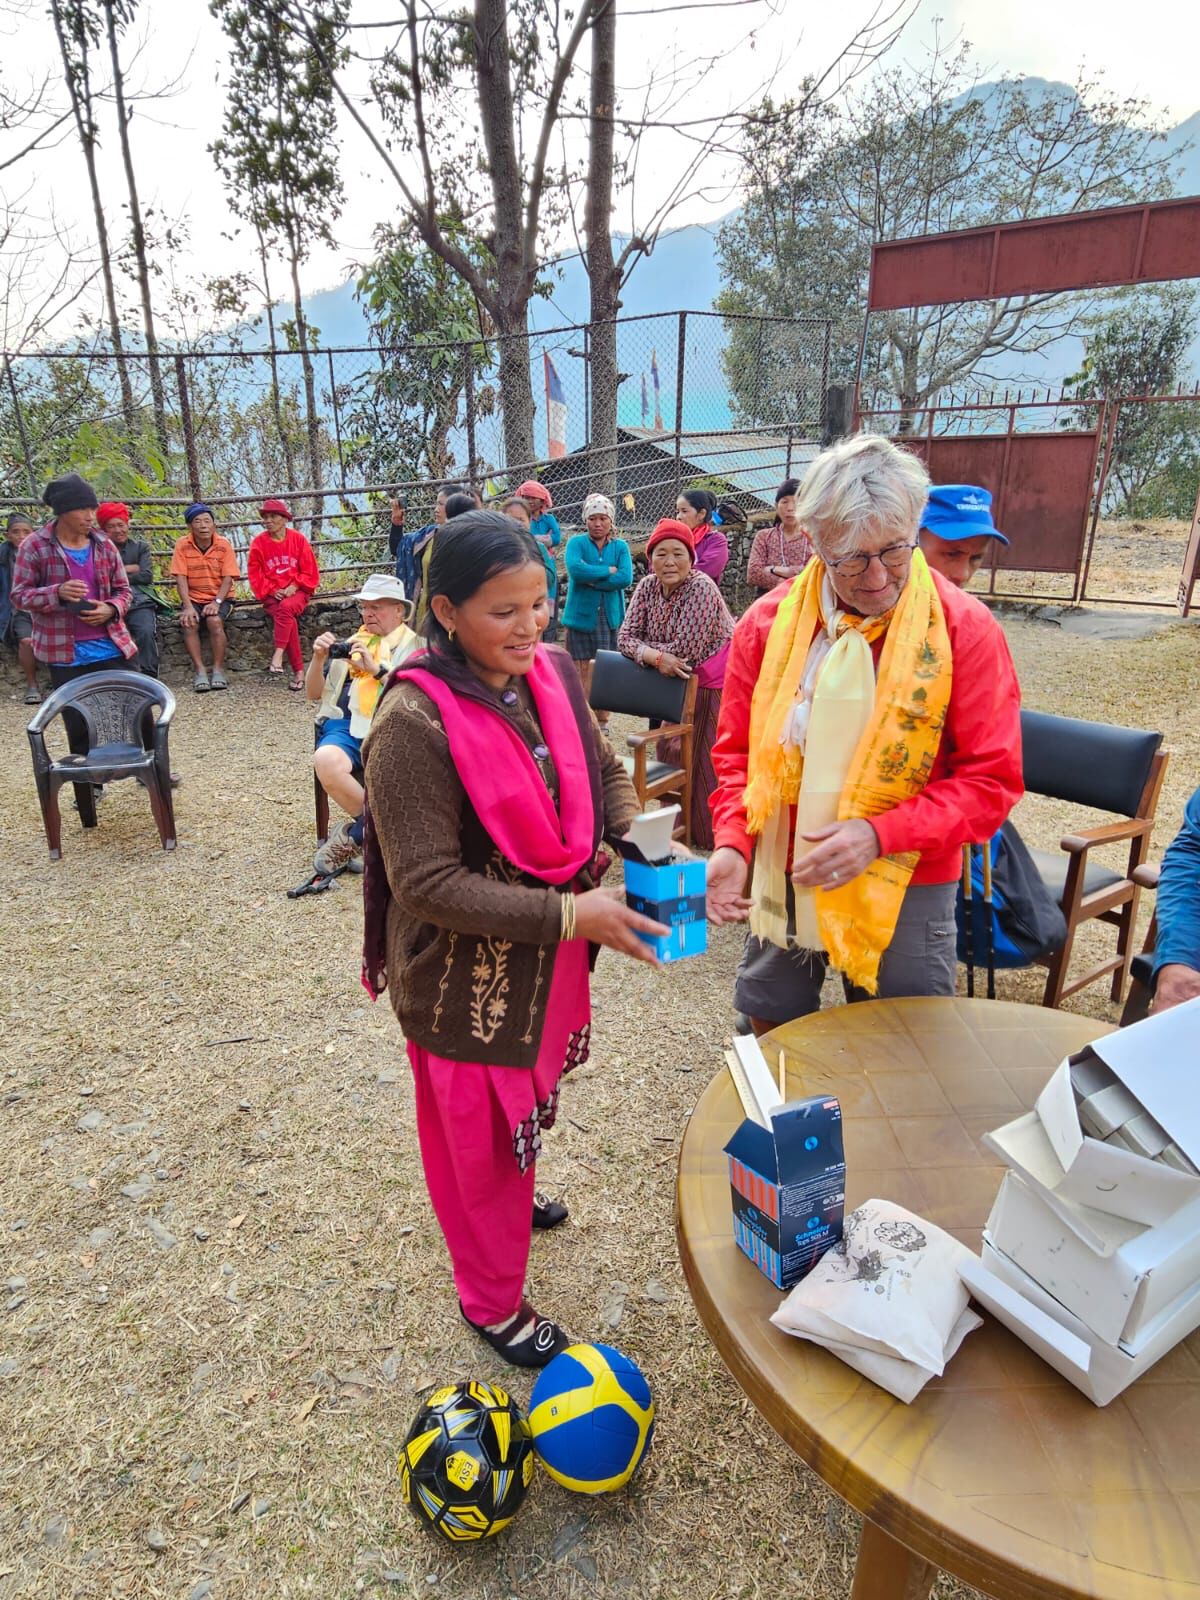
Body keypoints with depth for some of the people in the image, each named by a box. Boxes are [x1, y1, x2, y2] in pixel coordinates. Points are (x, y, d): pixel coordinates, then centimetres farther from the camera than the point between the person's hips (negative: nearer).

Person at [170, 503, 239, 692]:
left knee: (215, 621, -30)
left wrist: (217, 602, -22)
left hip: (219, 598, -1)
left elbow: (228, 578, -8)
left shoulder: (224, 544, -5)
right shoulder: (182, 545, -4)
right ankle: (200, 670, -21)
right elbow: (180, 578, -8)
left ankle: (218, 669, -19)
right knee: (188, 623, -27)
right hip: (193, 598, 1)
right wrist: (188, 606, -21)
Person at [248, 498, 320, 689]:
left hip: (296, 592, 0)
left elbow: (310, 572, 3)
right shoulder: (258, 543, 4)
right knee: (289, 620, -28)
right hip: (272, 596, 0)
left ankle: (278, 654, -39)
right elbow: (255, 576, 5)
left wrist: (294, 586, -12)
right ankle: (299, 671, -30)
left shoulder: (298, 539, 2)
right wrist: (273, 591, -10)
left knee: (286, 607, -35)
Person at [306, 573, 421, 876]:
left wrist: (375, 668, -14)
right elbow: (314, 693, 25)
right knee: (325, 760, -32)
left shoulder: (414, 646, 15)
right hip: (345, 725, 4)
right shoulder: (351, 643, 29)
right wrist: (318, 658, 5)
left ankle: (356, 833, -10)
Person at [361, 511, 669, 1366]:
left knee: (531, 1100, 29)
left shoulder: (552, 673, -5)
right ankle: (493, 1301, 41)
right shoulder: (414, 721, -25)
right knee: (477, 1133, 15)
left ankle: (509, 1199, 60)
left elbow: (603, 772, 8)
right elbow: (425, 883, -24)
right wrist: (570, 914, -27)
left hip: (549, 960, 7)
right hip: (465, 975, -6)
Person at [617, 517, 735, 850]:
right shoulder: (648, 586, -2)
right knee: (671, 755, 15)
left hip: (715, 686, -7)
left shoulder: (701, 588, -21)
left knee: (706, 764, -3)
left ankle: (709, 837, 13)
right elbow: (625, 637, -8)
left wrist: (644, 650, -13)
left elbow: (685, 650, -26)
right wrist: (657, 657, -26)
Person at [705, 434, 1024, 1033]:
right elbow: (738, 752, 4)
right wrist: (732, 842, -12)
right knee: (770, 1040, 19)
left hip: (906, 888, -2)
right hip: (780, 881, 3)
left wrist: (879, 834, -22)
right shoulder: (768, 623, -3)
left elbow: (991, 780, -10)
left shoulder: (965, 630, -10)